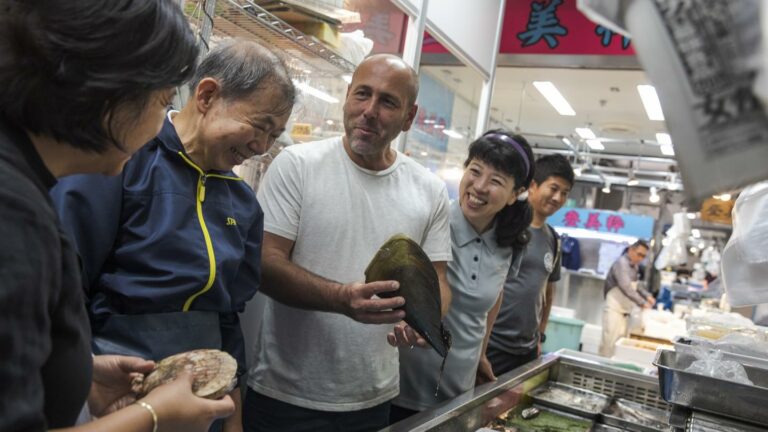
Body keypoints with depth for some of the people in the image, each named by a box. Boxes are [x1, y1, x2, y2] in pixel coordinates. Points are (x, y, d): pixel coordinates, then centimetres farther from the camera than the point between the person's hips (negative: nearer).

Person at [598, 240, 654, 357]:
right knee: (610, 342, -9)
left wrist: (647, 295, 8)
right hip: (614, 309, -9)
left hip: (624, 311, 9)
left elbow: (635, 285, 24)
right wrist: (642, 303, -23)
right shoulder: (621, 263, -15)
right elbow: (626, 287, -24)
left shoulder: (633, 265, 13)